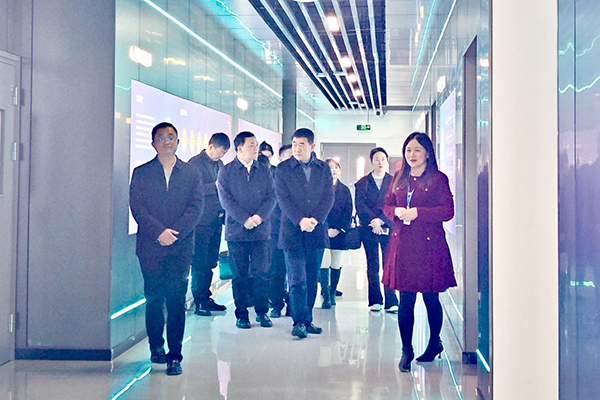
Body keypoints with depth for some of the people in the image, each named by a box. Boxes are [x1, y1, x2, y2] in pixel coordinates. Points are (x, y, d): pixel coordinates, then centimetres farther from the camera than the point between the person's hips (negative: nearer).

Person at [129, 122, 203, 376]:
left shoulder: (191, 173, 11)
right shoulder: (141, 173, 9)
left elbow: (195, 207, 2)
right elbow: (137, 207, -1)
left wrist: (175, 232, -12)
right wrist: (159, 232, -13)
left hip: (181, 247, 0)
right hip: (150, 247, 0)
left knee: (177, 302, -6)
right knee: (153, 300, 6)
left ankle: (174, 356, -2)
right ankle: (156, 347, 25)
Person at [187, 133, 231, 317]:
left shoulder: (219, 165, 16)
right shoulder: (195, 163, -6)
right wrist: (215, 185, -18)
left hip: (216, 220, 7)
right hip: (202, 221, -7)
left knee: (210, 262, 12)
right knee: (200, 263, -4)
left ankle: (206, 298, 20)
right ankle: (198, 302, 3)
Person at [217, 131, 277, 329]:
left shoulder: (264, 171, 11)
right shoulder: (226, 172, 4)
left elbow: (271, 197, 5)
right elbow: (226, 200, -4)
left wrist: (259, 216, -11)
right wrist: (244, 219, -14)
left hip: (261, 230, 2)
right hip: (236, 230, -2)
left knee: (261, 273, 0)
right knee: (240, 275, 3)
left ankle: (262, 312, 12)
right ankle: (242, 314, 12)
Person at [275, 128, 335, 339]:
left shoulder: (323, 169, 8)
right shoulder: (283, 169, 2)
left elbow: (329, 197, 3)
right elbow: (283, 199, -5)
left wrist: (315, 219, -13)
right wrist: (300, 221, -18)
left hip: (316, 231, 3)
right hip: (292, 231, -3)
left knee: (312, 280, 8)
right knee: (297, 280, -5)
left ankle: (307, 320, 16)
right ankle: (299, 321, -1)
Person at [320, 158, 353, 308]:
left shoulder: (344, 190, 12)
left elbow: (348, 211, 7)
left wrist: (339, 229, -6)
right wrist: (325, 229, -11)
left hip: (339, 233, 3)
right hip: (323, 232, -3)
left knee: (336, 264, 7)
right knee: (324, 263, -10)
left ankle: (332, 294, 18)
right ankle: (325, 297, -9)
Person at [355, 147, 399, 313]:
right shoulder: (362, 183, 9)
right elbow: (360, 206, 0)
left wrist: (381, 220, -14)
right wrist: (372, 222, -13)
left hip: (388, 228, -1)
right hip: (369, 229, 1)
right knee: (372, 266, 5)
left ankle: (391, 302, -4)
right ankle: (375, 301, 11)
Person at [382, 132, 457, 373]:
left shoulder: (438, 179, -2)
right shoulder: (399, 178, 13)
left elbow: (448, 211, -8)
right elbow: (387, 205, 18)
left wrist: (417, 212, -15)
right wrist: (397, 211, -5)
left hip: (429, 245, -3)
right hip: (402, 244, 3)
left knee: (430, 298, 7)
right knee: (405, 299, 1)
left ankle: (435, 342, 28)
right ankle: (406, 350, 8)